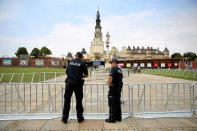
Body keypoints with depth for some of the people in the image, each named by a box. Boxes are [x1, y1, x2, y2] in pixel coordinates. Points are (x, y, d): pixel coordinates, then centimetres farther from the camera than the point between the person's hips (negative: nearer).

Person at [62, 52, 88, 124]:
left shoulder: (70, 62, 11)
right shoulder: (83, 63, 1)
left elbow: (67, 72, 16)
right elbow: (86, 75, 1)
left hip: (69, 82, 2)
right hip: (78, 83, -2)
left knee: (67, 100, 9)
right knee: (79, 101, 8)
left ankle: (64, 118, 17)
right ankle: (80, 118, 18)